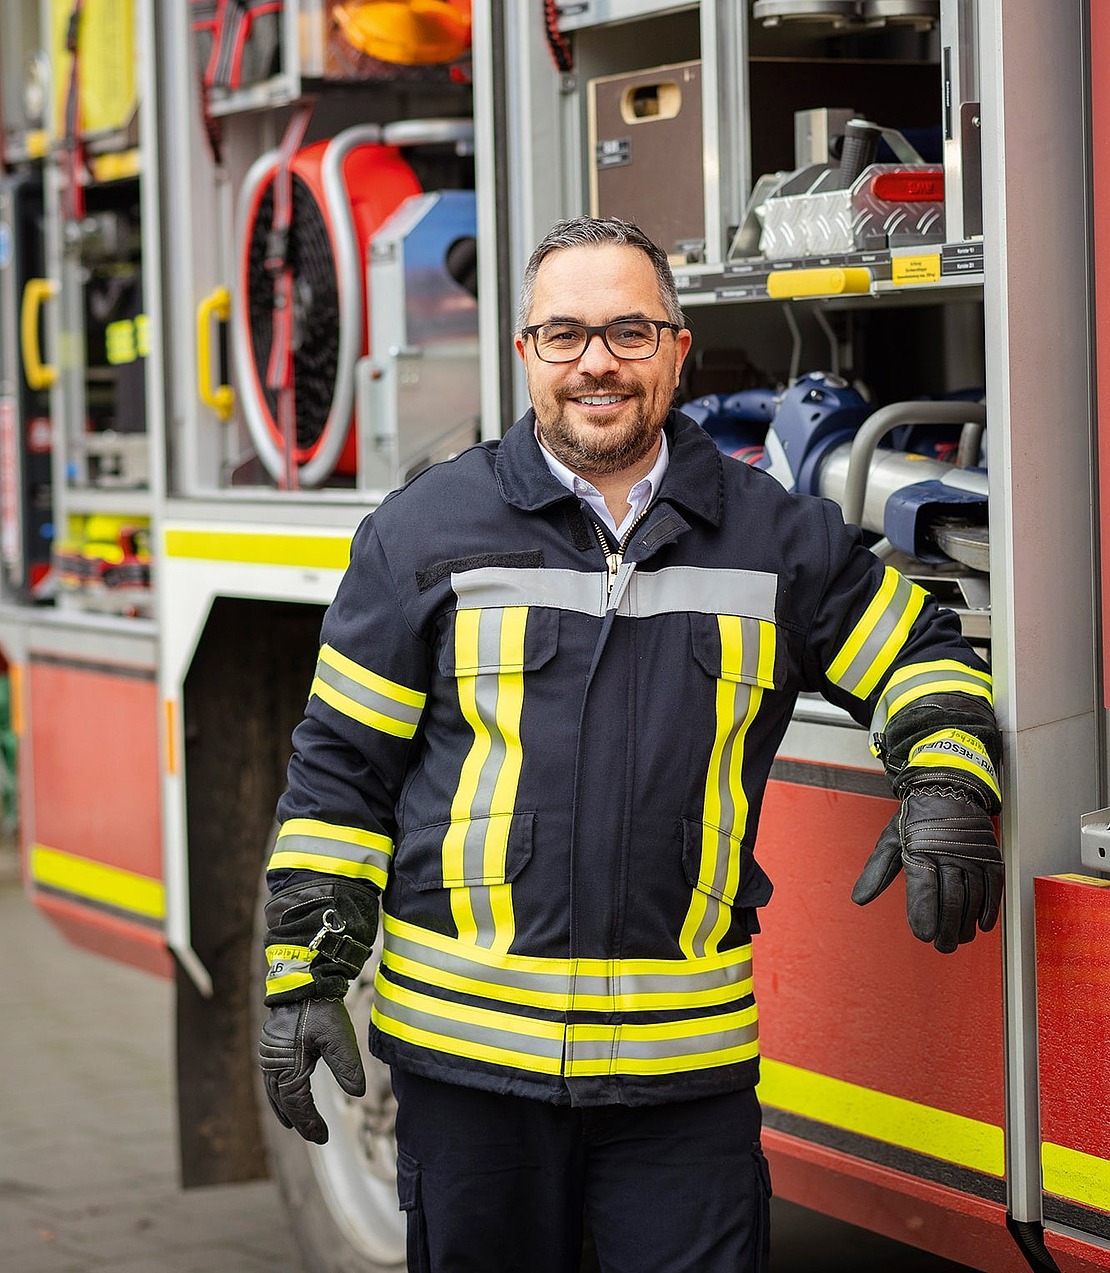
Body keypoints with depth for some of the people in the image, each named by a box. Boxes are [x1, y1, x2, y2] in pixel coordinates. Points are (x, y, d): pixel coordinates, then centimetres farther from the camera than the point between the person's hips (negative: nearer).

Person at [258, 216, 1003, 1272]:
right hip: (466, 1046, -1)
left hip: (688, 1060, 1)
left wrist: (946, 788, -4)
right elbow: (340, 766, 4)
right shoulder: (426, 531, 2)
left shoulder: (776, 535, 7)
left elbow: (922, 658, 17)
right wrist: (305, 974, 0)